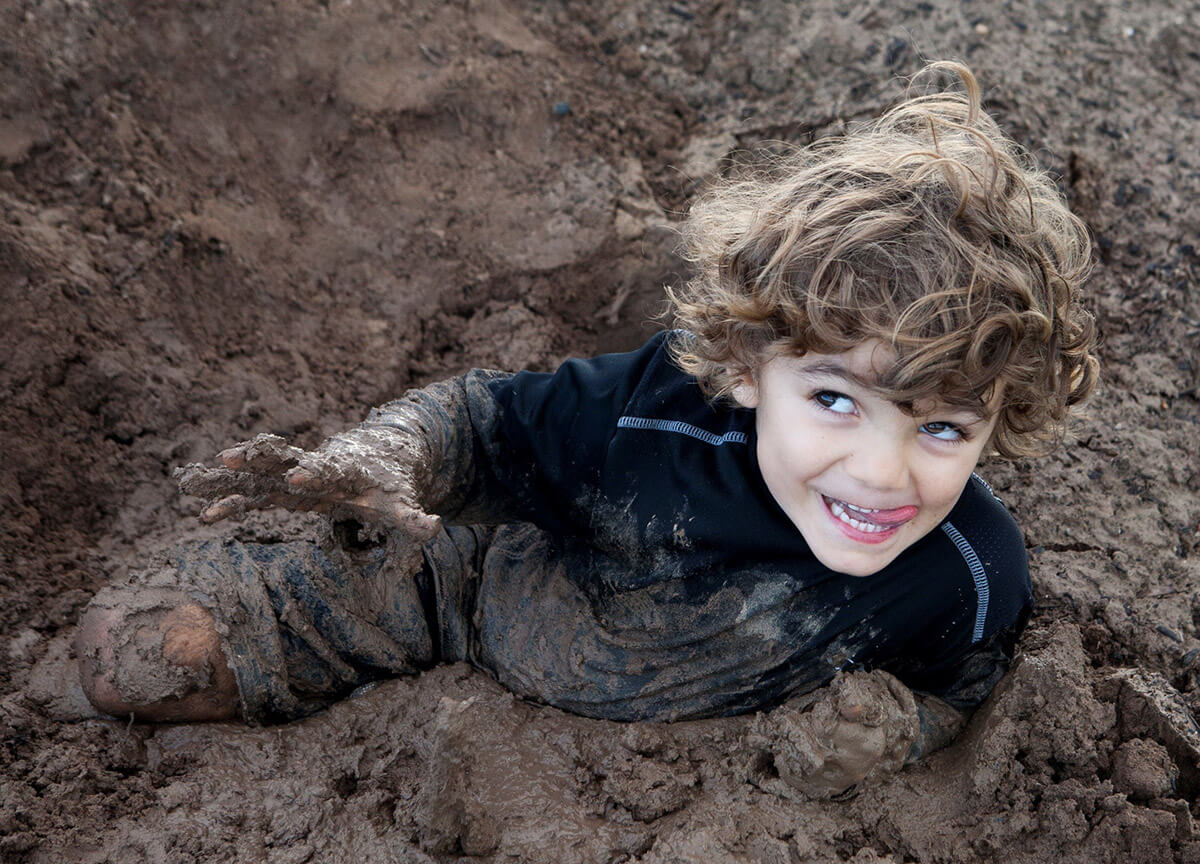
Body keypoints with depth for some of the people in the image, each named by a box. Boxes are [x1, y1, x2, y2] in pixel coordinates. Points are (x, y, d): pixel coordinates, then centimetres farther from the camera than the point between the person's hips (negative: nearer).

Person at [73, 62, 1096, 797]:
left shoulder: (974, 575, -26)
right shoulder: (660, 400, -35)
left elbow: (955, 683, -1)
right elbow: (485, 417, -15)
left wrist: (892, 720, -24)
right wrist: (375, 463, -35)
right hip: (483, 585, -2)